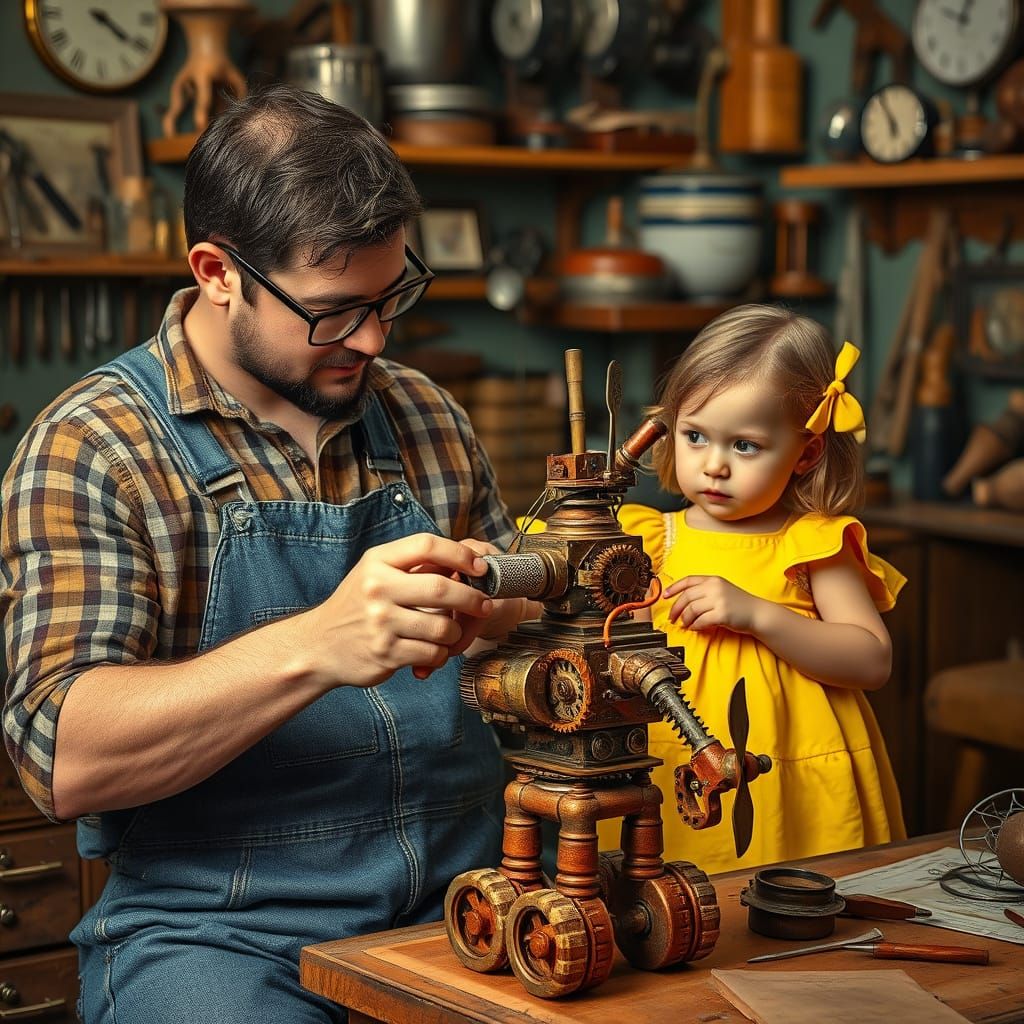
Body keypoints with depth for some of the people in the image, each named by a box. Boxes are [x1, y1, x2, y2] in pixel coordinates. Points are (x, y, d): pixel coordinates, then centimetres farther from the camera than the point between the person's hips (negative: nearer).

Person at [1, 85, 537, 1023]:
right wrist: (314, 647, -27)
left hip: (462, 900, 4)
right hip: (220, 933, -4)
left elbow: (521, 625, 24)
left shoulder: (426, 416, 13)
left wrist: (498, 608, -1)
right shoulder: (91, 450, -4)